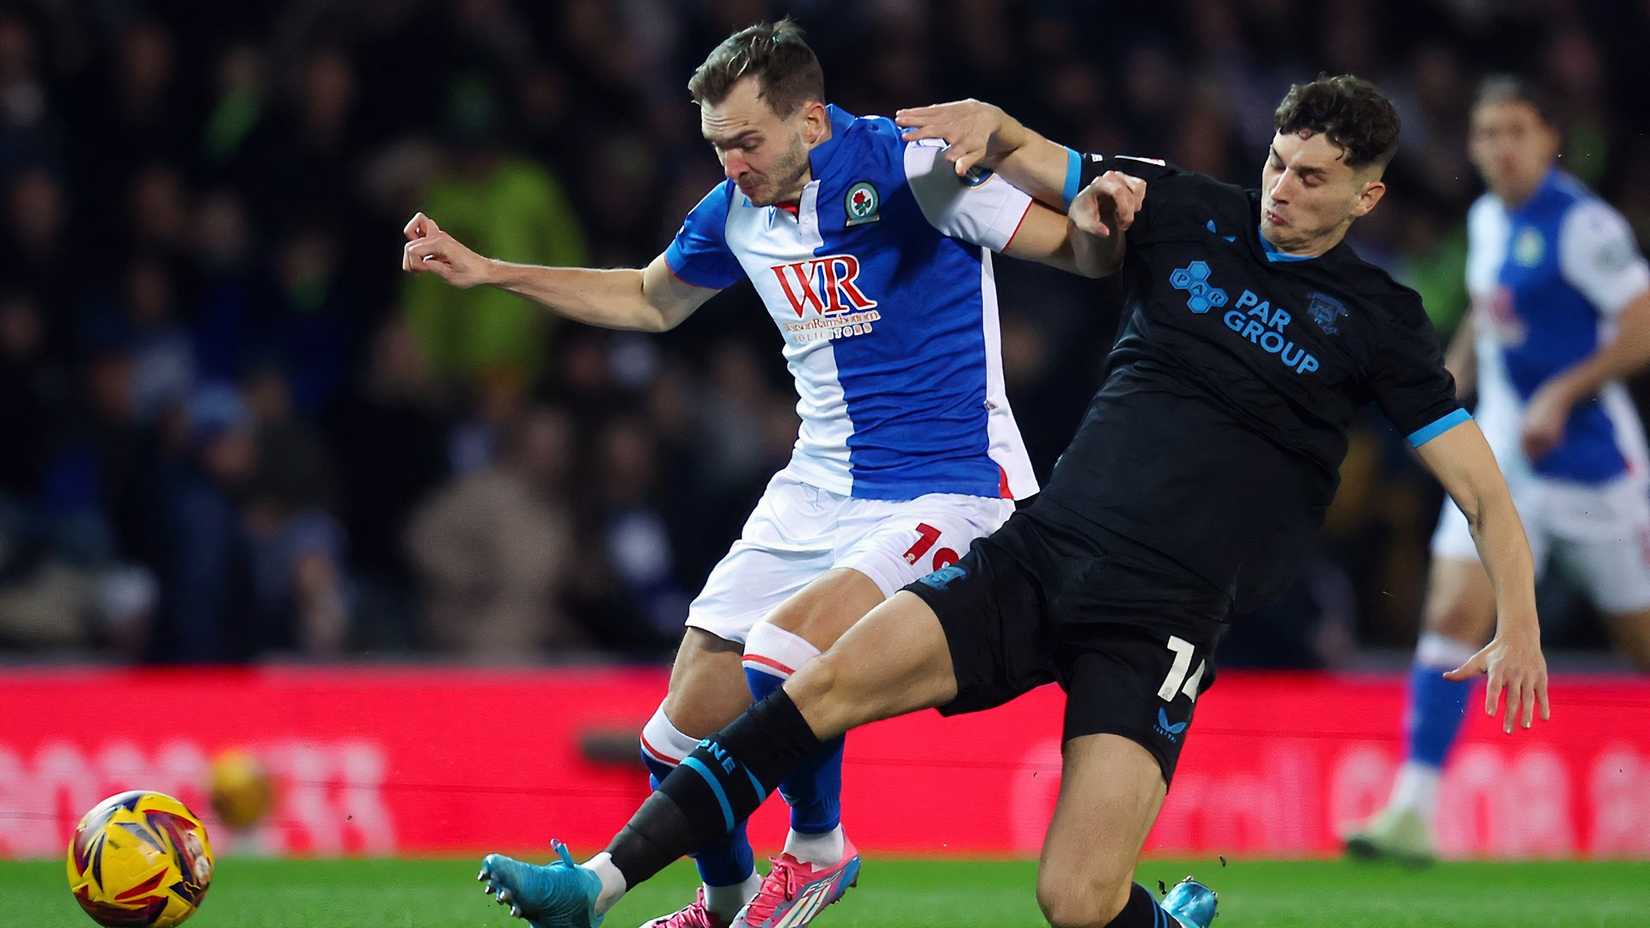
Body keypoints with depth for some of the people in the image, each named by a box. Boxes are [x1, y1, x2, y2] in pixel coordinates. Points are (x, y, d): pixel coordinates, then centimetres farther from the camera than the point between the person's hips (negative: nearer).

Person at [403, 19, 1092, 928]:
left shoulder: (909, 170, -16)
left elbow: (1082, 252, -16)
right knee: (684, 735, 4)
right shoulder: (735, 212, 4)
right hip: (819, 489, 7)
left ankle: (817, 849, -1)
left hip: (948, 491, -7)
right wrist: (486, 271, 20)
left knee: (782, 656, -30)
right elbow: (650, 301, 25)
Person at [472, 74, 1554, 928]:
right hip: (1038, 555, 4)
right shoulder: (1188, 211, 8)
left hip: (1162, 622, -3)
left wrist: (1518, 625, -12)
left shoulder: (1377, 321, 1)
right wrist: (987, 129, -5)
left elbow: (1484, 490, 2)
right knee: (824, 686, -15)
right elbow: (1014, 152, 18)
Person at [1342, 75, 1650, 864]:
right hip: (1499, 450, 6)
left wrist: (1561, 393, -22)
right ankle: (1413, 813, -16)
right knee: (1451, 615, -10)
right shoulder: (1487, 220, 9)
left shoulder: (1581, 224, -14)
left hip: (1587, 457, -6)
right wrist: (1451, 381, 16)